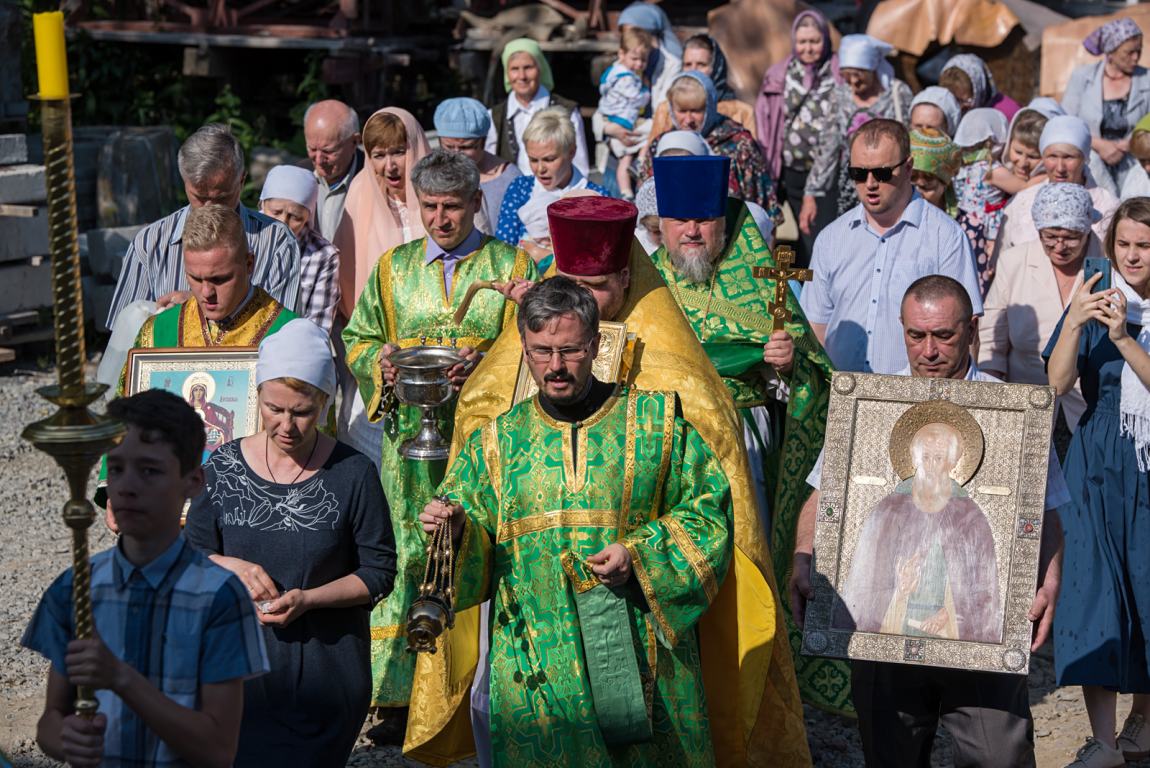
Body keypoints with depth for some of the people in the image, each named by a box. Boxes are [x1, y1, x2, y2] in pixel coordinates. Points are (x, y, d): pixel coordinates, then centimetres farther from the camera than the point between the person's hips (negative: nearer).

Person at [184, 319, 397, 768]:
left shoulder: (353, 474, -8)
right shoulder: (223, 467, -1)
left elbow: (379, 572, -3)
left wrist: (307, 599, -17)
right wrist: (230, 566, -14)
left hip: (325, 668, -1)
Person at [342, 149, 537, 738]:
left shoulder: (510, 265, 7)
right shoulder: (394, 268, 14)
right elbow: (357, 339, 16)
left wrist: (483, 367, -16)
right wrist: (383, 362, -6)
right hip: (409, 431, 2)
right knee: (409, 555, -2)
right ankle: (397, 695, 3)